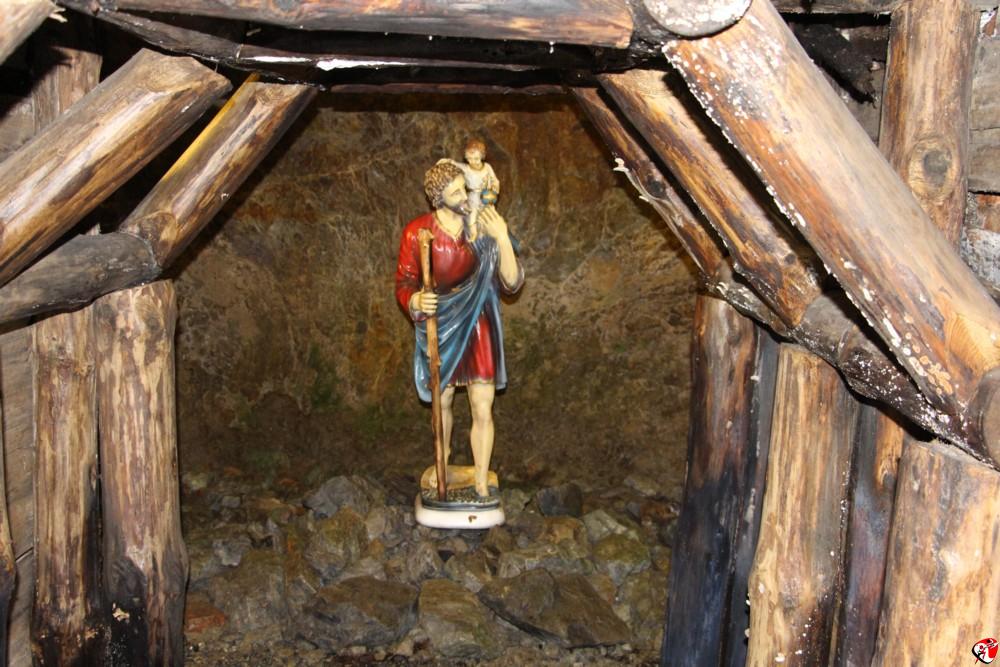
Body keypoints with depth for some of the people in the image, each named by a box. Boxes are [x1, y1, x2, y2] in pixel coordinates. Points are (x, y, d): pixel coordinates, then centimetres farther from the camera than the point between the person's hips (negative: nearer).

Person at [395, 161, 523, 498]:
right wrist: (416, 300, -27)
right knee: (442, 402, 19)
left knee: (483, 410, -2)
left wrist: (503, 240, -26)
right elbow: (404, 282, -3)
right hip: (438, 328, 1)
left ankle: (482, 484, 16)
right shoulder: (417, 232, -10)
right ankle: (443, 457, 49)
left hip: (476, 329, 0)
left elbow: (511, 283, -12)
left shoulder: (481, 228, -9)